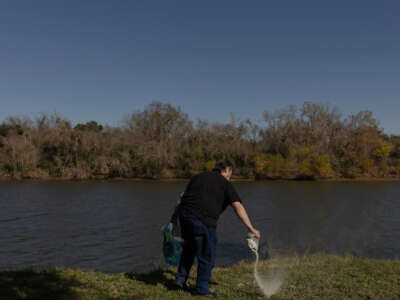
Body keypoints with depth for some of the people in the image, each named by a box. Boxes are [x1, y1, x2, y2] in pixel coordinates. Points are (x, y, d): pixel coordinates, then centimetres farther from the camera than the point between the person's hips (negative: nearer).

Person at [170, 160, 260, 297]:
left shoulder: (198, 177, 21)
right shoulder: (226, 184, 5)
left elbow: (182, 197, 16)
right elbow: (238, 207, -5)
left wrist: (174, 217, 19)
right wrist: (251, 228, -5)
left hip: (185, 214, 6)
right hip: (203, 221, -6)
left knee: (189, 247, 29)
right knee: (207, 256, 11)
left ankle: (181, 277, 29)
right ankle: (201, 289, 21)